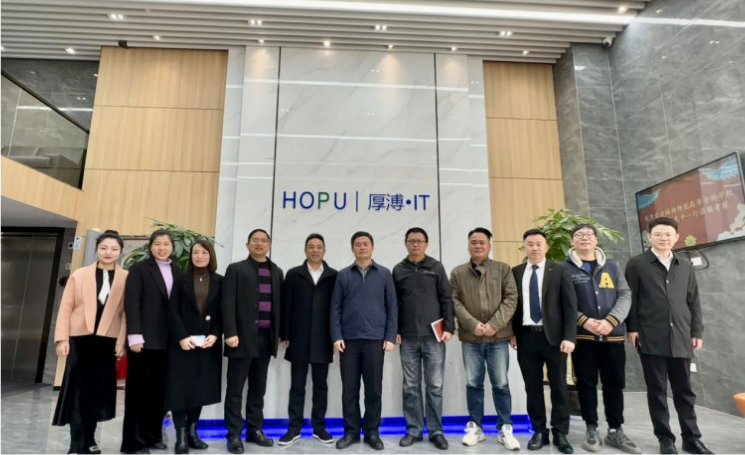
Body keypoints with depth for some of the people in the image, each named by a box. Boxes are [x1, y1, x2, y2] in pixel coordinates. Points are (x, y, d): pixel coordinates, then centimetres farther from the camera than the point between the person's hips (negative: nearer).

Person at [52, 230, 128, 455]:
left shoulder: (127, 279, -1)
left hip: (108, 340, 0)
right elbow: (66, 308, 2)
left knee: (98, 389, 9)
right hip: (80, 338, 0)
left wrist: (122, 340, -9)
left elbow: (126, 312, -3)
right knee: (78, 389, 2)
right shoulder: (79, 275, 4)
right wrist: (62, 338, -5)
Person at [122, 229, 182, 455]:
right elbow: (131, 303, -8)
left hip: (167, 340, 4)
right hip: (145, 339, -4)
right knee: (139, 390, 5)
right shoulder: (139, 269, -1)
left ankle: (153, 435, 24)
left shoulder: (177, 271, 10)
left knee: (159, 390, 11)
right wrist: (135, 335, -16)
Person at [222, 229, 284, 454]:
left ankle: (255, 430, 24)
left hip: (266, 337, 4)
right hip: (243, 336, -4)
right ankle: (234, 434, 13)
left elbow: (278, 303, 10)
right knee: (235, 389, 4)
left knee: (258, 387, 13)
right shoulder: (236, 269, 1)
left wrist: (279, 333, 6)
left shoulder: (277, 272, 12)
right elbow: (228, 303, -7)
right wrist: (230, 332, -16)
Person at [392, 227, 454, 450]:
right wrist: (395, 330, 2)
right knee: (411, 387, 8)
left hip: (433, 336, -1)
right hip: (408, 338, 1)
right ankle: (414, 429, 20)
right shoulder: (398, 270, 8)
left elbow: (446, 299, 2)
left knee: (434, 386, 5)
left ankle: (436, 431, 18)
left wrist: (448, 327, -6)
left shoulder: (436, 267, 5)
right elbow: (393, 303, 8)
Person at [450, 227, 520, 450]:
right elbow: (455, 302, -1)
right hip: (470, 338, 1)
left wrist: (494, 324, -13)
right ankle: (475, 427, 24)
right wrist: (473, 324, -13)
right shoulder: (458, 273, 6)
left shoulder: (503, 269, 4)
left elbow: (511, 298, -3)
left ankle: (505, 429, 22)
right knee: (473, 384, 10)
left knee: (501, 384, 7)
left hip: (498, 337, -1)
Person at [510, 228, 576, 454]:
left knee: (559, 387, 8)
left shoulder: (560, 271, -1)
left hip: (553, 336, -2)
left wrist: (569, 336, -12)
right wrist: (512, 332, 2)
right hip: (526, 337, 2)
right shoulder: (516, 272, 6)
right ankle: (539, 431, 23)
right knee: (533, 387, 10)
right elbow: (513, 304, 8)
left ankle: (560, 434, 21)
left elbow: (570, 306, -4)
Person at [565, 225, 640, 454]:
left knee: (615, 384, 9)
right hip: (582, 336, -3)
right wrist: (584, 321, -16)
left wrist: (611, 320, -11)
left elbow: (625, 295, 3)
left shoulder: (612, 266, 11)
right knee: (586, 384, 6)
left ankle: (615, 431, 24)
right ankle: (591, 430, 19)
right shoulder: (565, 268, 0)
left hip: (613, 335, 3)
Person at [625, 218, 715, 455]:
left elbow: (694, 301, 14)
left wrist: (697, 331, 9)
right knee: (657, 390, 5)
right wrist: (632, 328, -7)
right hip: (651, 339, -4)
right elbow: (631, 299, -3)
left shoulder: (685, 266, 13)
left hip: (680, 338, 4)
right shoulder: (636, 264, -1)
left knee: (684, 389, 12)